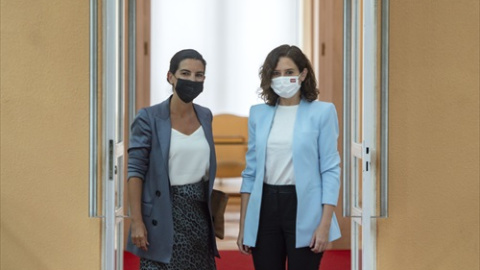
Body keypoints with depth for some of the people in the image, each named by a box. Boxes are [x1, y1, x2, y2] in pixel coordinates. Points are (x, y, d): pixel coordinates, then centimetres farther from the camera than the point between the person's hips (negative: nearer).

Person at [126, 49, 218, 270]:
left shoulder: (205, 116, 8)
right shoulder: (149, 118, -8)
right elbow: (135, 171, -10)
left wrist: (212, 210, 15)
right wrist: (137, 221, -16)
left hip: (199, 215, 5)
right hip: (164, 216, -5)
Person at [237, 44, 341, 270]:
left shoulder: (322, 112, -3)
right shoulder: (258, 114, 8)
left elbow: (330, 170, -5)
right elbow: (251, 171, 11)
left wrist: (325, 224, -12)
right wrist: (243, 224, 8)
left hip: (303, 208, -3)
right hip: (265, 206, 4)